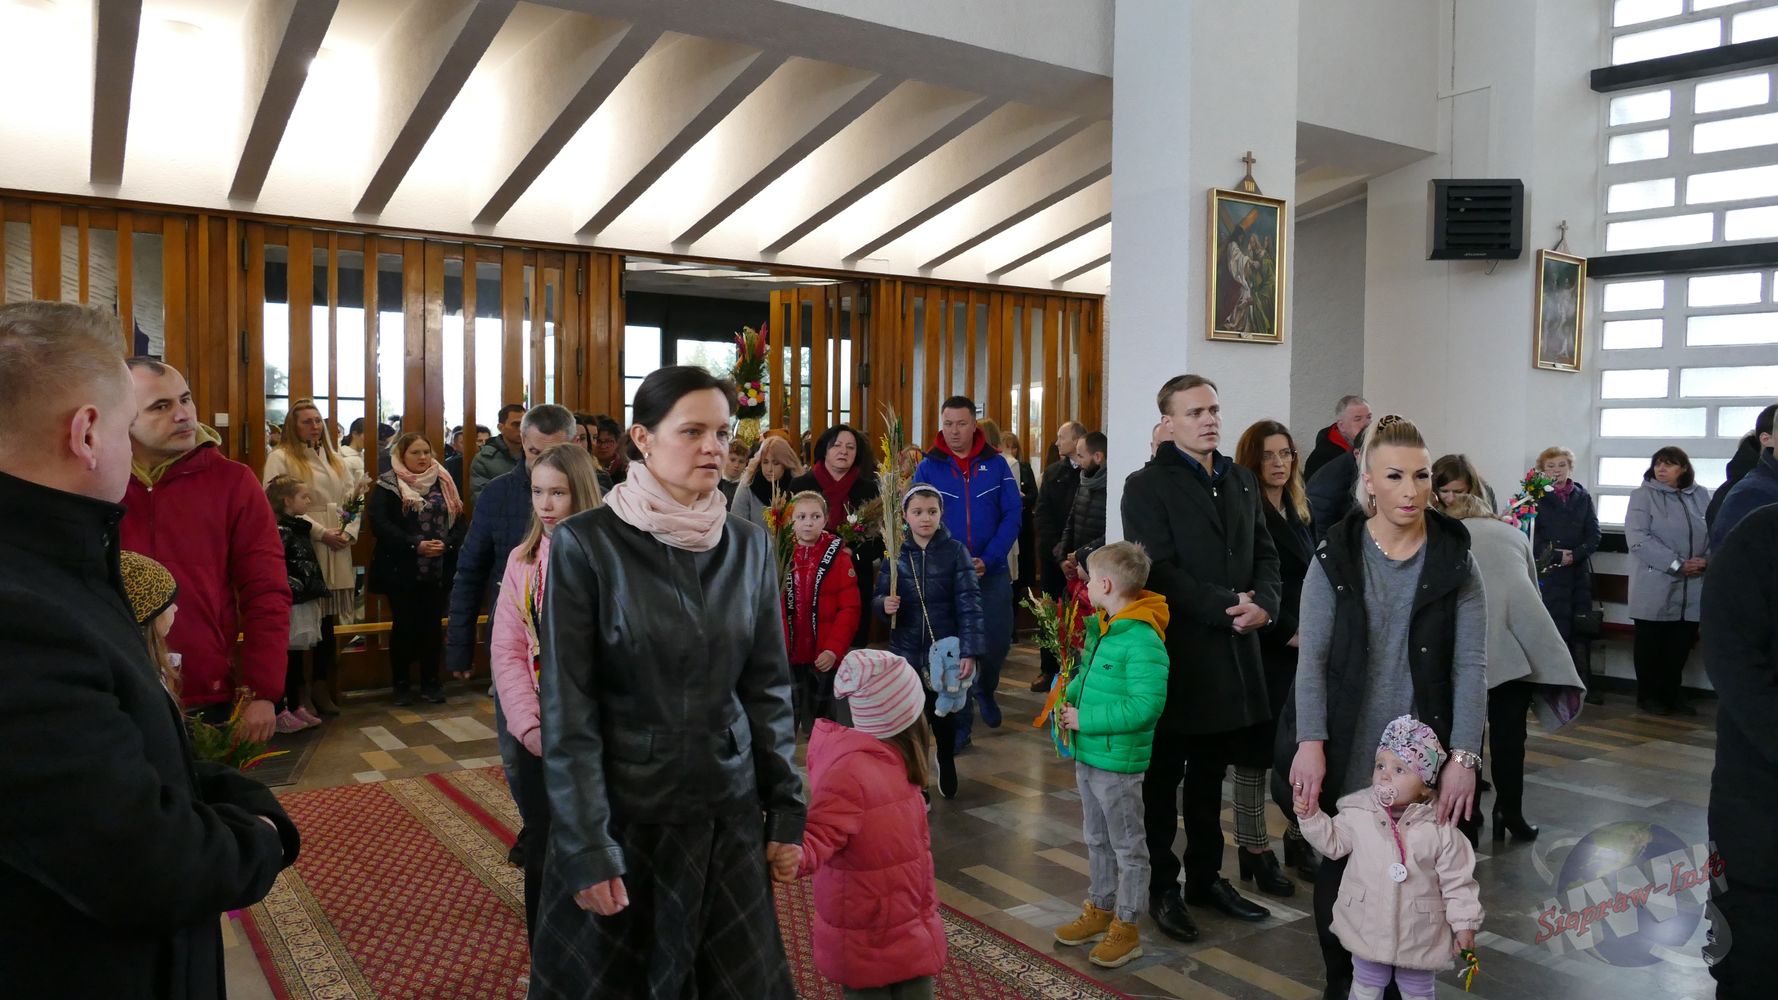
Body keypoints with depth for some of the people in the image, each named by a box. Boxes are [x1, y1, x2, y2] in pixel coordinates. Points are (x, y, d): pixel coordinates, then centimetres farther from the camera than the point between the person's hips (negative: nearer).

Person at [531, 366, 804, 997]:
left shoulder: (749, 547, 1)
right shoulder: (586, 544, -12)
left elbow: (768, 688, 5)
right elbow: (568, 710, -12)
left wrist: (787, 808, 2)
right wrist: (587, 846, -15)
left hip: (730, 808, 3)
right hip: (623, 805, -3)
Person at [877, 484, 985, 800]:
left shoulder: (955, 552, -8)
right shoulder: (896, 553, -2)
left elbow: (969, 604, -12)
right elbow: (878, 598, 4)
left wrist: (970, 651, -18)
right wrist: (884, 605, -20)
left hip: (946, 650, -1)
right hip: (906, 651, 1)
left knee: (945, 715, 15)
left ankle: (946, 762, 46)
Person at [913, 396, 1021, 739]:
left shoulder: (996, 464, 0)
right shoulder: (928, 468, -1)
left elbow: (1012, 515, -3)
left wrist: (988, 559, -14)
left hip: (992, 571, 1)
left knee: (997, 642, 8)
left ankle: (985, 691, 40)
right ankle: (959, 723, 17)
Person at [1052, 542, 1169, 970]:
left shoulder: (1143, 640, -23)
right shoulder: (1098, 627, 4)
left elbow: (1147, 705, -28)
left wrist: (1085, 720, -23)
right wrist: (1068, 695, 0)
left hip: (1119, 762, -9)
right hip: (1087, 755, 9)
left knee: (1128, 847, 9)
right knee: (1096, 839, 23)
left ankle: (1126, 928, 22)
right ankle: (1100, 910, 39)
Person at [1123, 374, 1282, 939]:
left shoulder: (1241, 480, 13)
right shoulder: (1147, 486, -8)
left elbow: (1264, 553, 12)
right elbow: (1159, 572, -15)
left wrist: (1264, 604, -7)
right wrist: (1225, 607, -19)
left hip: (1234, 652, 6)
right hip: (1177, 652, -6)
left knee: (1210, 775, 17)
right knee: (1163, 776, 7)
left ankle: (1206, 877, 30)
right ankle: (1162, 886, 20)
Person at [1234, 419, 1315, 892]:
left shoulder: (1297, 513, 14)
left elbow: (1310, 580, 18)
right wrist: (1288, 633, -14)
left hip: (1302, 647, 7)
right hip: (1263, 650, -7)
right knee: (1258, 749, 2)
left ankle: (1298, 840, 21)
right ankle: (1255, 851, 11)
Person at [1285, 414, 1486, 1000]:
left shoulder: (1455, 560, 1)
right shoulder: (1335, 556, 0)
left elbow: (1470, 665, -4)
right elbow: (1311, 657, -5)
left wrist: (1463, 757, -13)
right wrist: (1310, 743, -14)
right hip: (1344, 758, 0)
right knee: (1338, 875, 10)